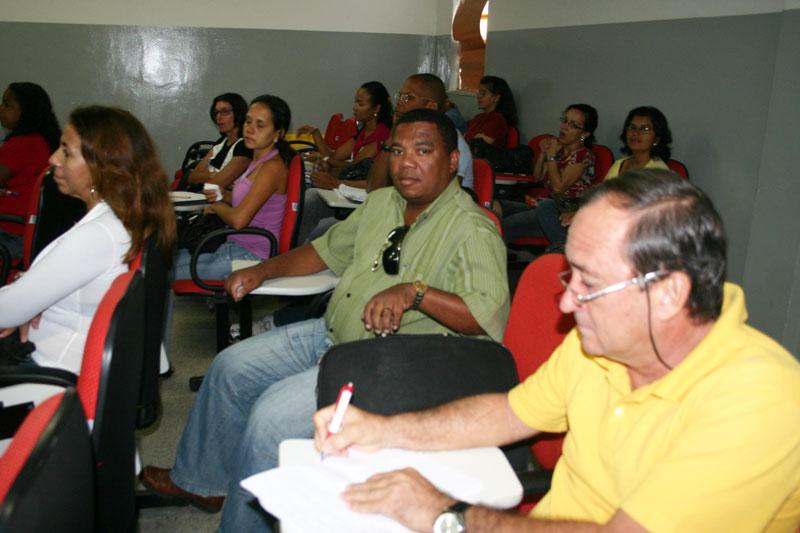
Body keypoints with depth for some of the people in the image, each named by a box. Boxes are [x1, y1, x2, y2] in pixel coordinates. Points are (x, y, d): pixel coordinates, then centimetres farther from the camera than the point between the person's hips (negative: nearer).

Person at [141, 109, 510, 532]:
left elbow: (491, 315, -30)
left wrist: (414, 292, -40)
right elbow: (328, 249, 22)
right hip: (332, 334, 9)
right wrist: (262, 271, 15)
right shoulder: (381, 202, 9)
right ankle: (201, 482, 31)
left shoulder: (471, 229, -18)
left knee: (273, 413, -22)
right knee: (231, 367, 11)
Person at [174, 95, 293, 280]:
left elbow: (238, 220, -25)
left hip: (251, 256, -9)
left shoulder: (273, 167, -19)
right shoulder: (259, 161, 11)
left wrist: (218, 207, -3)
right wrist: (223, 196, 7)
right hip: (235, 248, 9)